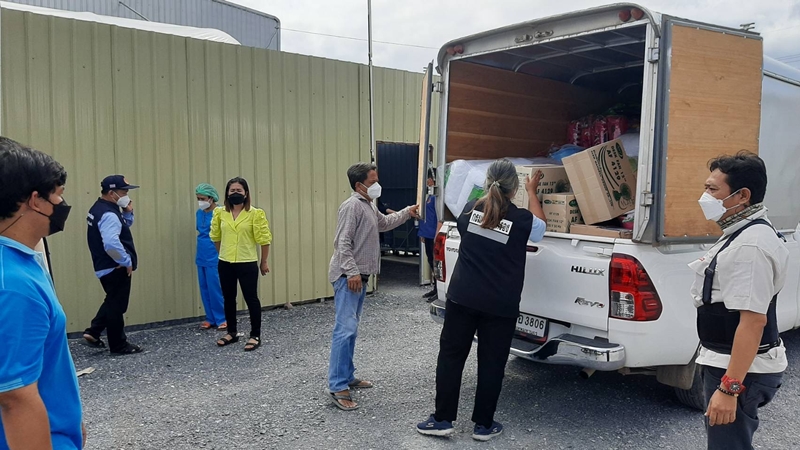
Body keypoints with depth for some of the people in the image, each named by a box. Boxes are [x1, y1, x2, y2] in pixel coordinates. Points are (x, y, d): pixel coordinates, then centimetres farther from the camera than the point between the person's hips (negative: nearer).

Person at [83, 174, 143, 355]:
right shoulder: (108, 214, -23)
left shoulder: (100, 208, 9)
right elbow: (111, 244, -36)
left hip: (107, 267, 10)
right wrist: (127, 261, -22)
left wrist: (128, 213, 1)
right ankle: (119, 345, 14)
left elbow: (121, 228, 20)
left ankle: (93, 332, 25)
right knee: (116, 306, 2)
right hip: (115, 268, -10)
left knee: (112, 303, 24)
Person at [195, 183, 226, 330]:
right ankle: (211, 318, 22)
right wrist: (200, 251, 18)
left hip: (214, 257, -7)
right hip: (201, 257, 7)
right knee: (205, 289, 11)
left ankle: (222, 318, 10)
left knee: (215, 288, -3)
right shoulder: (199, 213, 9)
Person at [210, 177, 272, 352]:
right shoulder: (220, 213, 2)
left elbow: (264, 239, -6)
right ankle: (231, 333, 30)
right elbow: (215, 236, 15)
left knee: (251, 299, 1)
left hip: (247, 264, -4)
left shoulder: (255, 213, -10)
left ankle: (255, 336, 12)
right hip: (225, 263, 5)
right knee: (228, 299, 15)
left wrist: (264, 262, -2)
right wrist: (223, 254, 16)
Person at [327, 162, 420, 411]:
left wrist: (407, 212, 30)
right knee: (345, 330, -13)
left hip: (359, 276, 10)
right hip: (348, 277, -10)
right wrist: (352, 272, -24)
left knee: (351, 330, 15)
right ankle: (337, 387, -10)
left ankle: (347, 376, 23)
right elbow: (343, 243, -20)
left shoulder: (369, 206, 16)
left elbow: (384, 222, 35)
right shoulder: (352, 205, -15)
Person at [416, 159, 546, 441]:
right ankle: (483, 425, 20)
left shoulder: (470, 209, 0)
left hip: (462, 298, 2)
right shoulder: (522, 219, -8)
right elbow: (540, 227, 16)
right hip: (501, 306, -2)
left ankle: (442, 420, 16)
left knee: (450, 356, 11)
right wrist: (532, 192, 27)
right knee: (491, 363, 10)